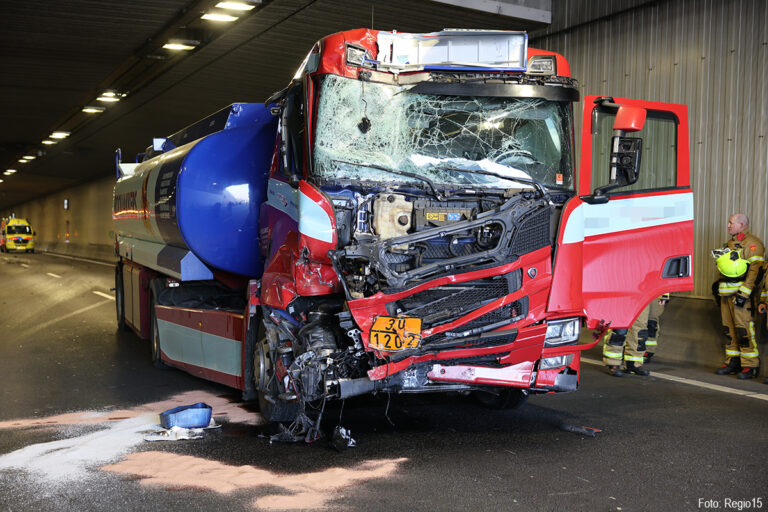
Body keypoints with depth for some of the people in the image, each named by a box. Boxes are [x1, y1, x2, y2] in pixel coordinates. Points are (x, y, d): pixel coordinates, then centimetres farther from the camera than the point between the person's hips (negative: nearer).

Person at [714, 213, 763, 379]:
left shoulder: (752, 243, -7)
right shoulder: (730, 243, 21)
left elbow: (755, 269, -15)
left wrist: (744, 293, -21)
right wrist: (719, 285, 23)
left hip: (741, 292, -9)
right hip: (726, 293, 9)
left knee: (744, 329, -10)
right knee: (729, 329, 10)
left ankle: (750, 366, -5)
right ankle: (733, 362, 18)